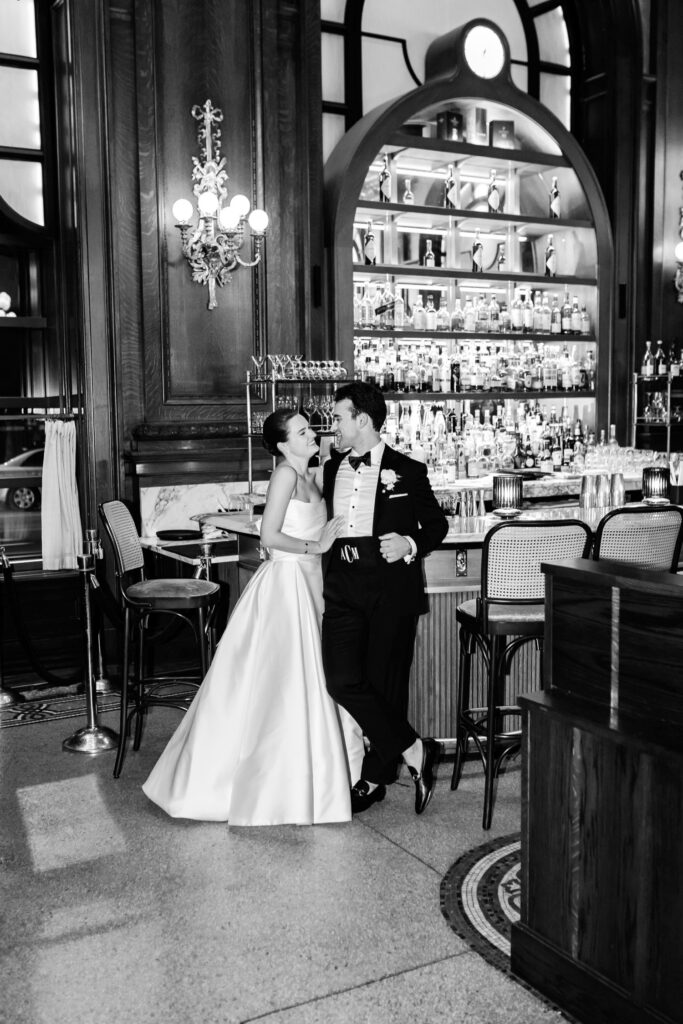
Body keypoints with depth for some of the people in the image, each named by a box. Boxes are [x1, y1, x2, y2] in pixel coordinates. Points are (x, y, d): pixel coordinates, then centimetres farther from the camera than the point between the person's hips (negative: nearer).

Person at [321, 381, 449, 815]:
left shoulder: (407, 470, 1)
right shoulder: (331, 468, 15)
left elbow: (437, 524, 7)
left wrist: (410, 544, -10)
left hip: (391, 588, -4)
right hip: (343, 587, 4)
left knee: (385, 681, 2)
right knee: (342, 680, -9)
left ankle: (375, 778, 19)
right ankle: (413, 750, 6)